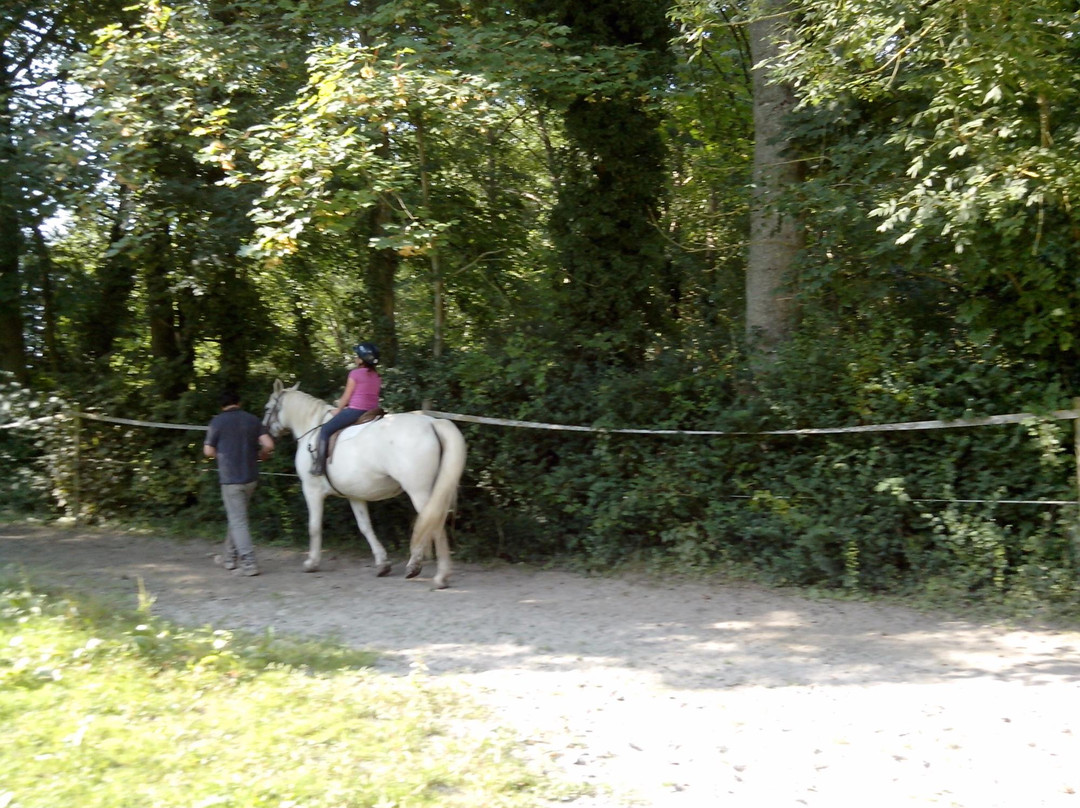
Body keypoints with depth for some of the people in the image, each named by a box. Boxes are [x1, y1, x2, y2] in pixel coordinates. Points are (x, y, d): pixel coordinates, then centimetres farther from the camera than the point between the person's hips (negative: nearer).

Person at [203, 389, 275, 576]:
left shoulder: (217, 422, -5)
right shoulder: (253, 420, 4)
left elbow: (208, 451, -3)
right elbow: (268, 445, -4)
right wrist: (259, 456, 16)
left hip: (230, 478, -5)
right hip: (251, 477, 5)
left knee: (238, 521, -3)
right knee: (237, 517, 19)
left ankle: (249, 563, -9)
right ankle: (230, 557, 28)